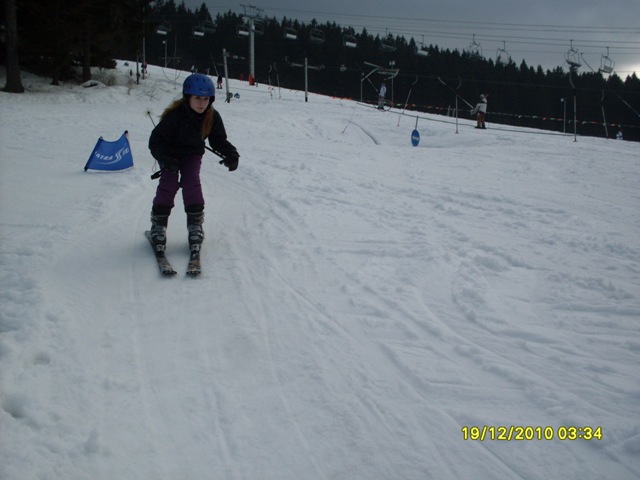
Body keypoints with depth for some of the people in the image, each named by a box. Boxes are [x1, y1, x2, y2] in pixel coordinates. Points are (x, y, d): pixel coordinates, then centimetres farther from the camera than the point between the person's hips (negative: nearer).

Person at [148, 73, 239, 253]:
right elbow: (156, 140, -28)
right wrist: (165, 159, -45)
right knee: (169, 182, -17)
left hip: (193, 153, 3)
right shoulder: (175, 115, -31)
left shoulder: (212, 117, -18)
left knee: (192, 181, -15)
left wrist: (231, 154, -26)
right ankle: (158, 225, -5)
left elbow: (219, 140, -6)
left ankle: (195, 225, -5)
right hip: (170, 153, -3)